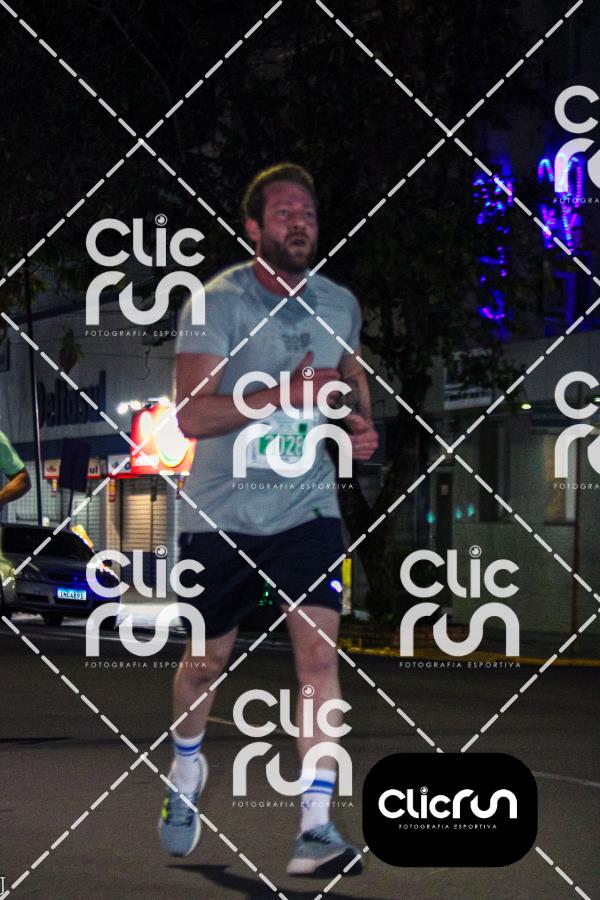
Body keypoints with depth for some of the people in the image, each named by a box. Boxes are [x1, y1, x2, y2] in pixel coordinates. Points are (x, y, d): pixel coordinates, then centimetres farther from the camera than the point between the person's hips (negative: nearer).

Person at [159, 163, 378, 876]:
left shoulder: (339, 305, 5)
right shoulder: (217, 302, -11)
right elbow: (191, 415, -21)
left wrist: (360, 421, 3)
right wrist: (284, 395, -31)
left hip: (308, 507, 2)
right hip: (223, 514, -2)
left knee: (319, 651, -14)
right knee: (208, 659, 11)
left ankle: (316, 830, -14)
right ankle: (186, 770, 43)